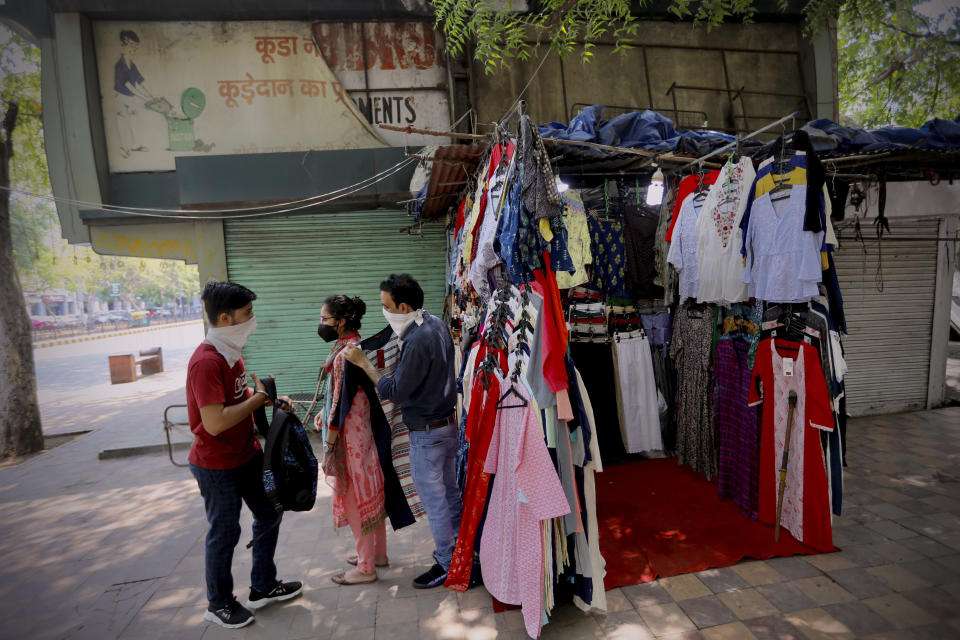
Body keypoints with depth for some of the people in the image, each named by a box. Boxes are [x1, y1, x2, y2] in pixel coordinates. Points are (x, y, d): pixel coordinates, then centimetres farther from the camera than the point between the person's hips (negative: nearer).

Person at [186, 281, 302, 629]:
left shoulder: (230, 351, 4)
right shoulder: (206, 362, -27)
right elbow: (215, 423, -31)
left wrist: (271, 399, -3)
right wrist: (259, 397, -22)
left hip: (247, 454, 9)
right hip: (217, 465, -9)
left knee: (268, 516, 18)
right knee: (225, 533, 9)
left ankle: (263, 587, 37)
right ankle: (219, 604, 33)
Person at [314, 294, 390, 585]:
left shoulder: (343, 354, -22)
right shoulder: (357, 345, 7)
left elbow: (341, 403, -20)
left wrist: (328, 449, -14)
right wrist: (325, 412, 13)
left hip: (350, 435, -9)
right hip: (365, 429, 9)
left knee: (355, 497, 4)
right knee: (370, 491, 19)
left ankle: (365, 567, 20)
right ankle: (378, 553, 35)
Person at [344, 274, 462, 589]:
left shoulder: (417, 341, -26)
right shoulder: (437, 324, 3)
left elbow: (396, 392, -21)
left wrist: (363, 363, -14)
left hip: (427, 433, -9)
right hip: (448, 423, 9)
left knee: (434, 499, 7)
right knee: (449, 492, 21)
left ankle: (447, 564, 23)